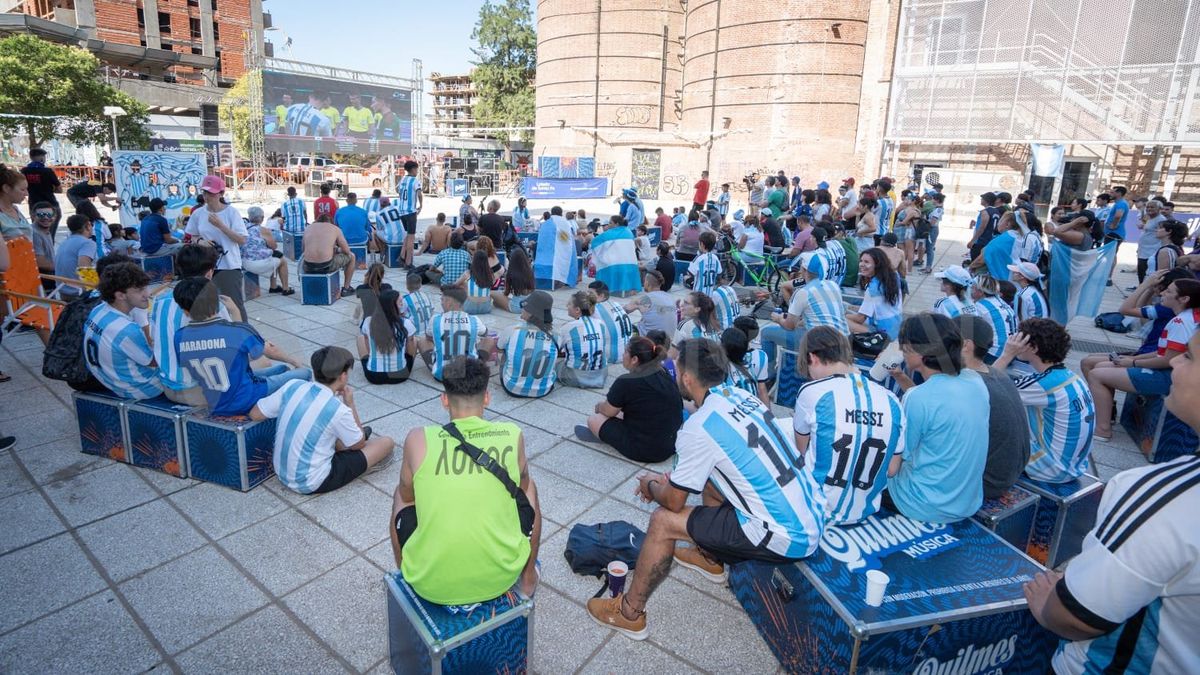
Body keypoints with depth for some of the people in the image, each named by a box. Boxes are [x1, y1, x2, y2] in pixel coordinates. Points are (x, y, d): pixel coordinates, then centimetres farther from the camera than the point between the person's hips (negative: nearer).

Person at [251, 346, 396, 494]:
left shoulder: (292, 386, -10)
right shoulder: (338, 410, -23)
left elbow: (254, 414, 2)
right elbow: (359, 444, -5)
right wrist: (350, 404, 0)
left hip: (282, 474, 7)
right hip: (313, 484, -6)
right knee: (386, 442, 2)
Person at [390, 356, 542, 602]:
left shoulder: (418, 439, -9)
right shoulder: (513, 436, -7)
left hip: (431, 585, 0)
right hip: (501, 578, 0)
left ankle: (405, 581, 46)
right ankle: (527, 579, 42)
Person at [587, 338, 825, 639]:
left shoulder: (699, 428, -19)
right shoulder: (742, 396, 5)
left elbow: (674, 502, -6)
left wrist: (651, 487, 15)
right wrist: (669, 479, 21)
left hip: (788, 537, -9)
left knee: (662, 521, -4)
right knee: (708, 479, 24)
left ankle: (629, 613, 15)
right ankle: (710, 558, 44)